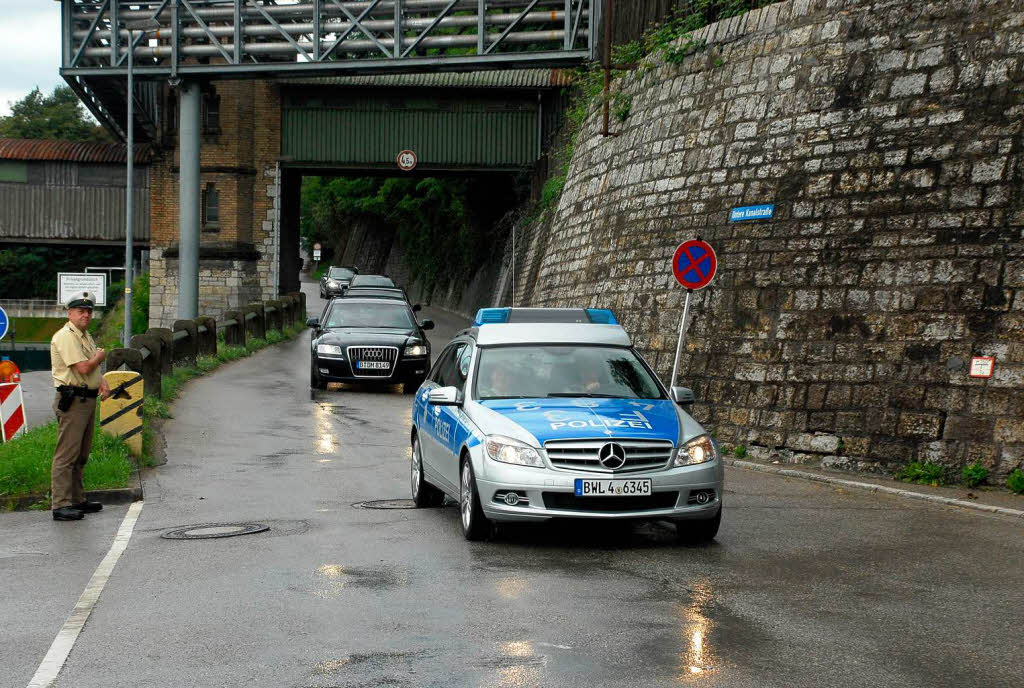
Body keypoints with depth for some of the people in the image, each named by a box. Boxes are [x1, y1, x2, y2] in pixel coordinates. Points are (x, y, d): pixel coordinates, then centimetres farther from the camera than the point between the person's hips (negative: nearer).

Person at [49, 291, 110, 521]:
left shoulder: (85, 336, 18)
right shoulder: (66, 337, -13)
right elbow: (83, 368, -22)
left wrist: (103, 382, 3)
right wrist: (100, 356, -3)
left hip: (89, 399, 10)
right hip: (72, 401, -10)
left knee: (81, 456, 16)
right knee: (66, 455, -9)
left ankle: (78, 500, 24)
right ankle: (60, 505, -9)